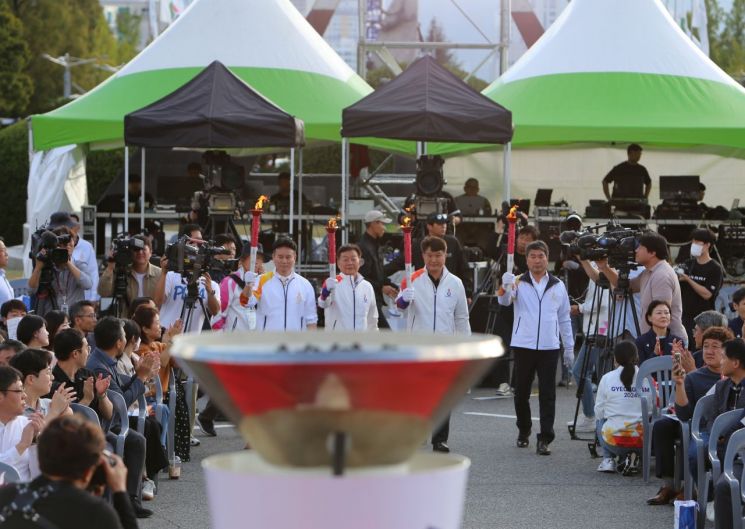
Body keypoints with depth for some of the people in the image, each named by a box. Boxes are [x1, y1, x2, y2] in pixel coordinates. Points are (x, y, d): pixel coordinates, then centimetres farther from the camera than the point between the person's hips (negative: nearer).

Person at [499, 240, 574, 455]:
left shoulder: (558, 286, 9)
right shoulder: (519, 282, 2)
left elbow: (564, 319, 15)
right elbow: (504, 301, -18)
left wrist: (569, 348, 13)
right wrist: (505, 287, -40)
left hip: (549, 347, 1)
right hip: (523, 346, -1)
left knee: (547, 395, -3)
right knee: (521, 392, 8)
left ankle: (545, 439, -3)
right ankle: (523, 431, 28)